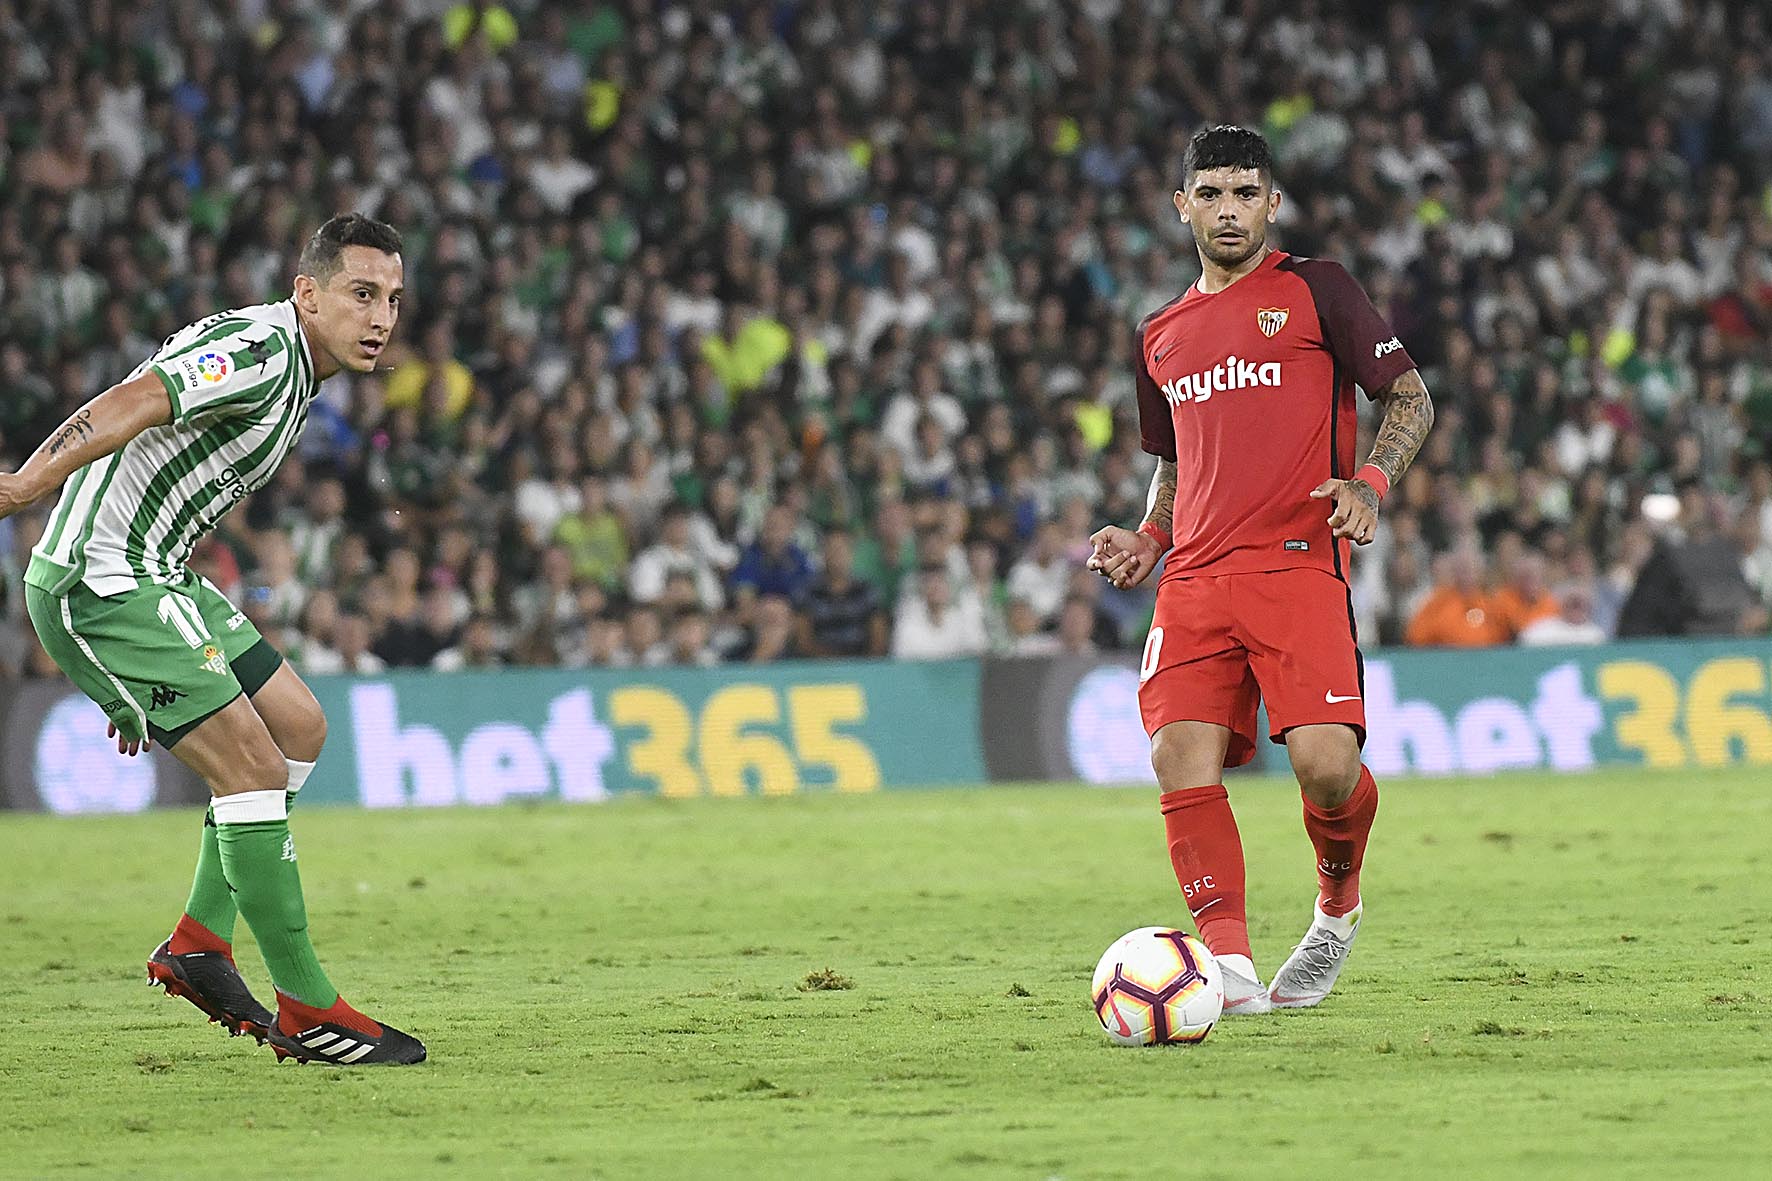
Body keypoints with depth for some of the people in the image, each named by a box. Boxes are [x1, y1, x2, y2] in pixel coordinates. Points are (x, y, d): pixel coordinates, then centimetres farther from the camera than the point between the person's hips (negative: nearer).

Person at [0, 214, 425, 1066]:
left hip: (151, 578, 11)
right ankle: (304, 1009, -6)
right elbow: (127, 406, -32)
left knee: (297, 726, 14)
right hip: (100, 585, -11)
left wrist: (147, 676, 26)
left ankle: (199, 943, 17)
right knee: (253, 766, -13)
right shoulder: (262, 349, -17)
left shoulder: (292, 370, 16)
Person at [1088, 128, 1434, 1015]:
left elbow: (1411, 399, 6)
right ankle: (1229, 964, -12)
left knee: (1324, 762, -19)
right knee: (1181, 757, -14)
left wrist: (1369, 482, -12)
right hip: (1195, 579, 5)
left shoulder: (1315, 290, 6)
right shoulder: (1160, 336, 22)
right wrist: (1148, 539, 14)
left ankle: (1338, 904, 12)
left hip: (1297, 565, -5)